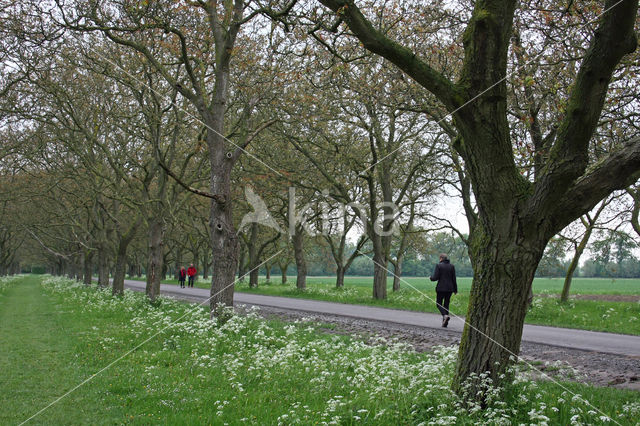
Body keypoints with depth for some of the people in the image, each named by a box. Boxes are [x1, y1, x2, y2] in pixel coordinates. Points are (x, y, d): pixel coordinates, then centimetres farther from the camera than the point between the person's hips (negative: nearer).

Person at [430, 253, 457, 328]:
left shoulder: (439, 265, -8)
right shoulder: (451, 266, 4)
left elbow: (435, 277, -12)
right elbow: (454, 279, 4)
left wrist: (431, 278, 11)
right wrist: (455, 289, 11)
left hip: (441, 288, -4)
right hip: (449, 288, 4)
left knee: (439, 304, 6)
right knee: (446, 304, 13)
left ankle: (445, 316, -21)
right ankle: (445, 322, 10)